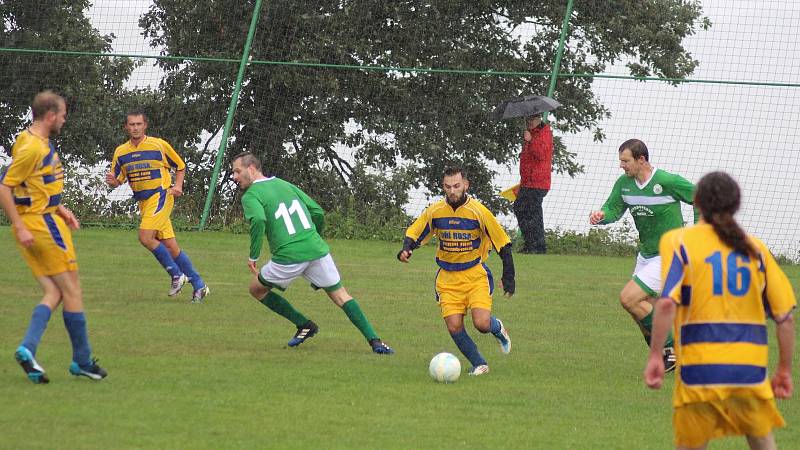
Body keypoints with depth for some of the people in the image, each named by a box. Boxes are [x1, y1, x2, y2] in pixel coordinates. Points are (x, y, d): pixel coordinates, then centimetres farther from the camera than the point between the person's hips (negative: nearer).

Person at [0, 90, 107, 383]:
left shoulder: (41, 144, 14)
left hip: (39, 222, 10)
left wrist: (59, 210, 19)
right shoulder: (32, 147, -17)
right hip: (42, 224, -10)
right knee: (72, 292, 0)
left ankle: (28, 349, -12)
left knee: (54, 294, 5)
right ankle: (82, 360, 8)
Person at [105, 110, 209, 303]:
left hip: (160, 196, -5)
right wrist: (112, 181, -11)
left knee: (145, 237, -21)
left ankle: (177, 274, -6)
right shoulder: (121, 152, 6)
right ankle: (198, 285, 10)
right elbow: (118, 180, 12)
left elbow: (180, 166, 7)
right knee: (170, 245, 4)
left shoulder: (159, 145, -5)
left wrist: (178, 186, -9)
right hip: (143, 201, 5)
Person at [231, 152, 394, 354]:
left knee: (256, 289, 19)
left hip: (289, 258, -5)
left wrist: (253, 256, -13)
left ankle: (304, 324, 15)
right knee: (340, 295, 14)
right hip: (317, 250, 5)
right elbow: (318, 212, 16)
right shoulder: (285, 185, 18)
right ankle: (374, 340, 2)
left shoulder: (251, 196, -1)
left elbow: (259, 220, -22)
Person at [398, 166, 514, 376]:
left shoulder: (478, 212, -11)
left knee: (482, 323, -19)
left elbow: (503, 243, -4)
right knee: (454, 327, -10)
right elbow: (413, 234, 8)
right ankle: (479, 364, 10)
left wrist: (508, 278, -5)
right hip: (447, 278, 3)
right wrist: (406, 250, -15)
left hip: (475, 275, -3)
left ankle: (497, 328, 18)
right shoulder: (434, 211, -4)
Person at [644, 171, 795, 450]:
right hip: (751, 371, 2)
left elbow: (667, 302, -15)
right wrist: (784, 370, 16)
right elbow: (785, 315, 7)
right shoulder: (755, 248, 9)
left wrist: (655, 356, -11)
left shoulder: (677, 241, 1)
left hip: (700, 371, -2)